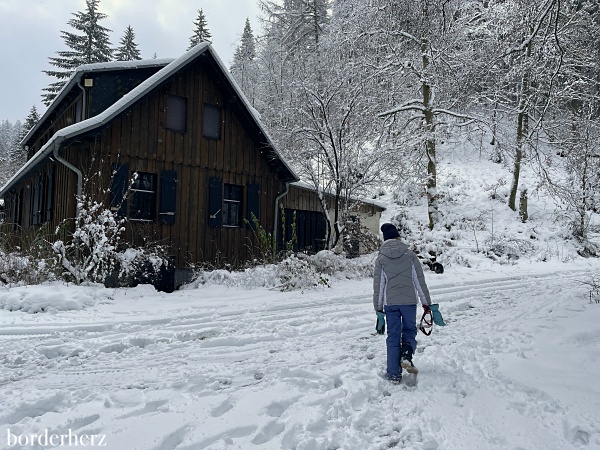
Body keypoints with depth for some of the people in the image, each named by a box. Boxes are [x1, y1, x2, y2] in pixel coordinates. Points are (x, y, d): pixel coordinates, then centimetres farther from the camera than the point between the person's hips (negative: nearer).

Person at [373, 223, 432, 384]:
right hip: (409, 301, 0)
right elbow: (420, 281, 1)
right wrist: (426, 302, 9)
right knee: (409, 331, 19)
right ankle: (406, 355, -8)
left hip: (390, 303, 0)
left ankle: (394, 374, 9)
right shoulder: (410, 255, 0)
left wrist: (378, 309, 9)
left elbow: (378, 286, 1)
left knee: (393, 336, 8)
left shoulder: (381, 259, 0)